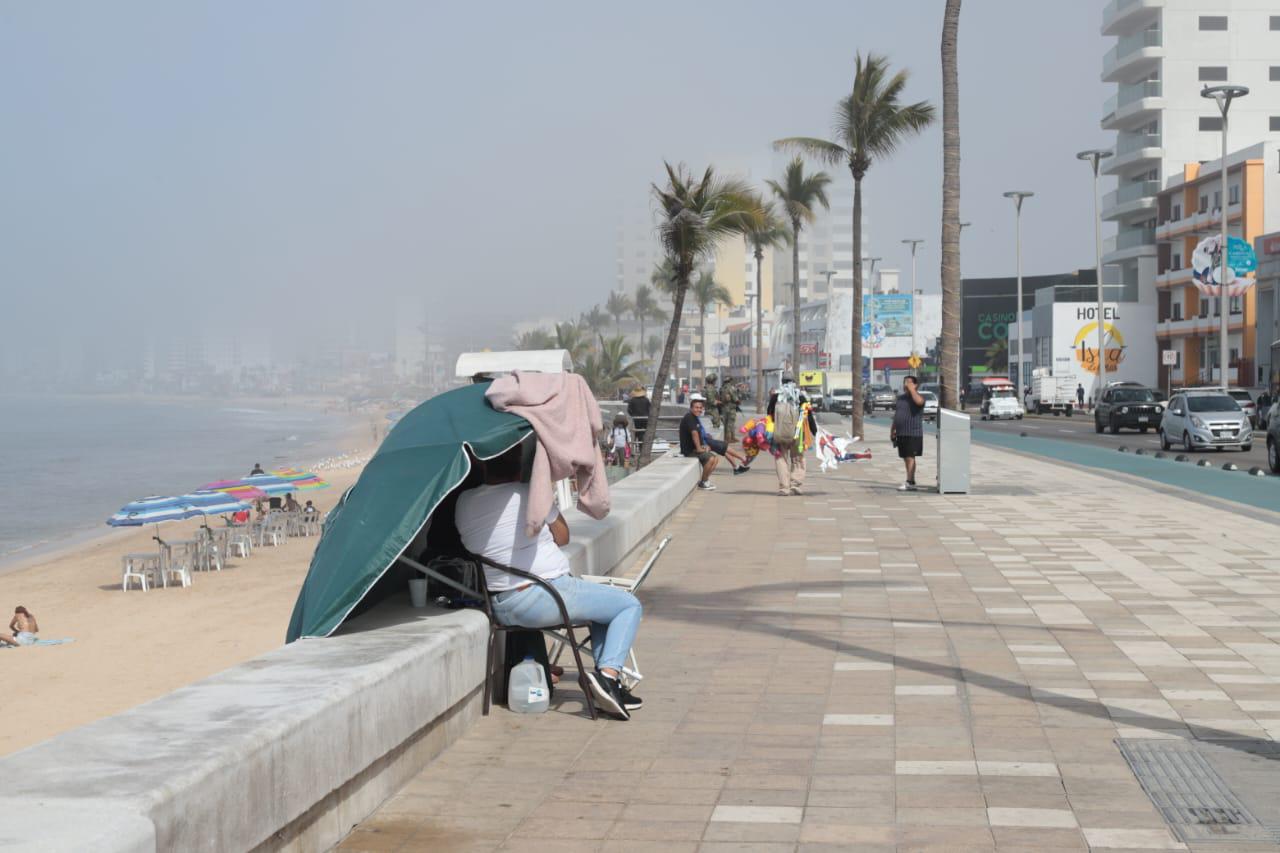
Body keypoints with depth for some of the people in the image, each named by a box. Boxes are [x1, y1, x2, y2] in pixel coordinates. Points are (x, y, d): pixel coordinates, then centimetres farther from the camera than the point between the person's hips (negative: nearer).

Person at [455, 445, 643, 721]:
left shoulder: (463, 502, 4)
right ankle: (608, 673, -13)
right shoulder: (529, 495, -10)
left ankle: (606, 683, 13)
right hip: (544, 597, -7)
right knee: (630, 605, 6)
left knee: (601, 606, 26)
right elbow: (562, 537, 4)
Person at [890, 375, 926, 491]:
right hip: (901, 433, 8)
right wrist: (892, 429, 19)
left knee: (910, 457, -11)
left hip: (913, 433, -8)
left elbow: (919, 401, -34)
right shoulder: (900, 397, 17)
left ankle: (909, 482, -13)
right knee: (905, 458, 10)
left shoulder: (917, 396, -7)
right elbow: (896, 414, 23)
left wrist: (911, 389, -21)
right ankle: (911, 482, 17)